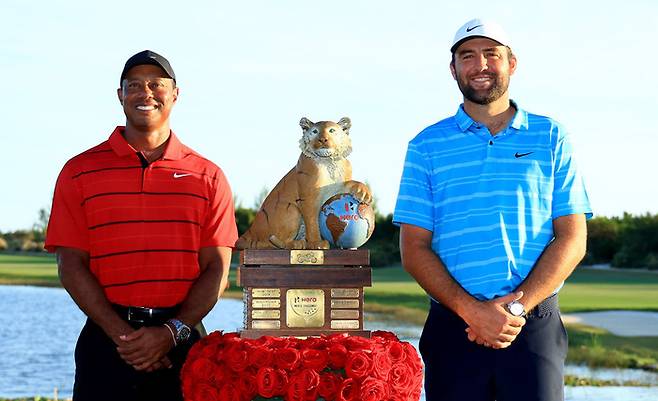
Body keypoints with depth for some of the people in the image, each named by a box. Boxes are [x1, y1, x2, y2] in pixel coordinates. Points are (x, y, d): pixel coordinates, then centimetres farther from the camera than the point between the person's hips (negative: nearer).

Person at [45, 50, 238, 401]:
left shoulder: (207, 176, 7)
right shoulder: (79, 171, 5)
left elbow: (216, 269, 1)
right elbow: (71, 266, -1)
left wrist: (170, 332, -12)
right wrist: (121, 334, -12)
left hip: (182, 342, 1)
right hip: (106, 342, -1)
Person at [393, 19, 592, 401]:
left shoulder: (551, 138, 8)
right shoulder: (427, 146, 8)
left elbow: (572, 240, 3)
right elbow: (415, 248, 2)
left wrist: (518, 306, -11)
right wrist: (472, 310, -12)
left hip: (535, 326, 0)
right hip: (453, 326, 0)